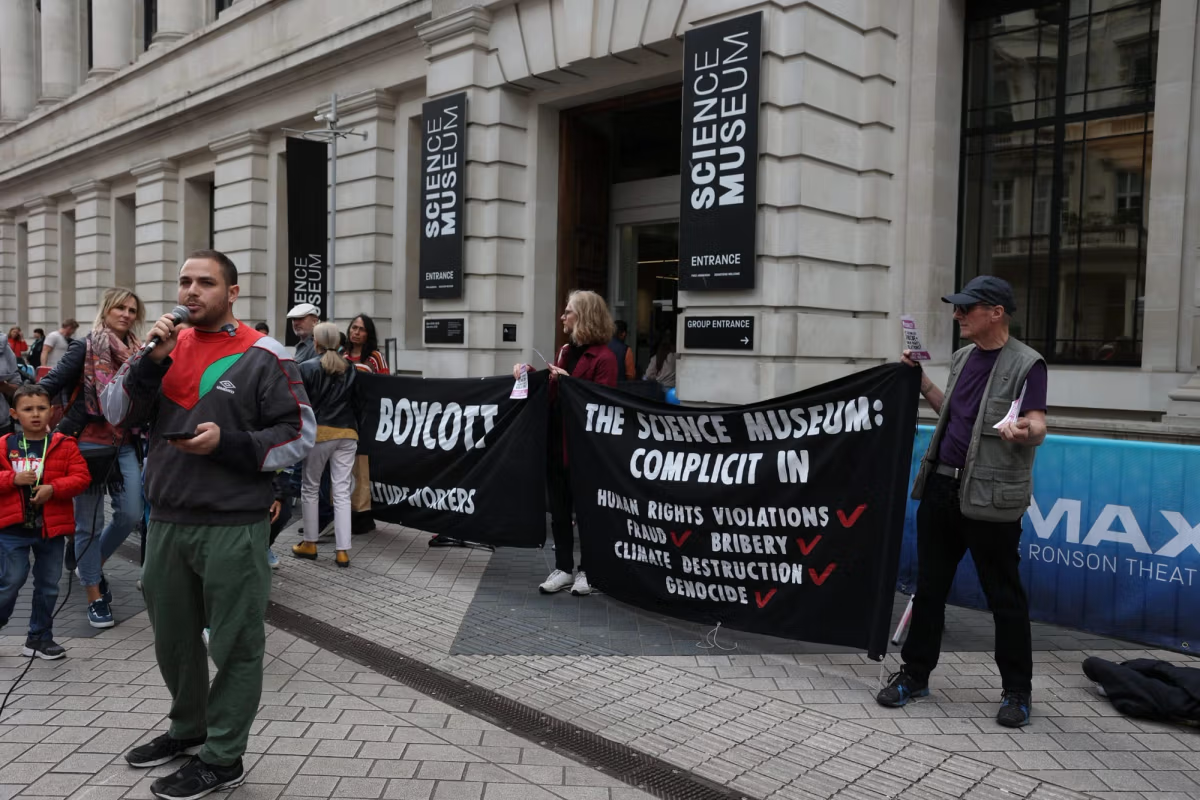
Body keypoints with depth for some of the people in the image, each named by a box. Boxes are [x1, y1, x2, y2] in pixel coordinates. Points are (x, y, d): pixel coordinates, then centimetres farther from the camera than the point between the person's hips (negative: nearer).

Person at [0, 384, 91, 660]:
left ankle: (40, 637, 24)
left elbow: (81, 476, -6)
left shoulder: (64, 445, -2)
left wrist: (54, 488, -19)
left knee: (48, 585, 10)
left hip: (51, 526, 1)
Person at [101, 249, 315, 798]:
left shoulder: (262, 357, -8)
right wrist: (150, 361, -11)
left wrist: (228, 444, -19)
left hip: (232, 527, -6)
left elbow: (300, 434, -8)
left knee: (234, 644, 5)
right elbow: (117, 413, 4)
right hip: (165, 522, 6)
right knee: (172, 637, 20)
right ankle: (188, 728, 41)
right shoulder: (166, 346, 9)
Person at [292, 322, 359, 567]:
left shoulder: (307, 368, -3)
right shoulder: (350, 369, 9)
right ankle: (343, 550, 0)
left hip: (320, 432, -3)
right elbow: (356, 402, 11)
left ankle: (310, 544, 20)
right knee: (342, 492, 2)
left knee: (310, 489, 13)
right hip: (347, 433, 3)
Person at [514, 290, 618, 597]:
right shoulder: (565, 350, 13)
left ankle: (587, 570, 20)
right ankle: (563, 568, 22)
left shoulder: (603, 357, -13)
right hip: (556, 440, 8)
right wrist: (531, 373, 6)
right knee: (558, 508, 12)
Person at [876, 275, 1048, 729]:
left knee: (1004, 596, 5)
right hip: (941, 487, 7)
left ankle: (1017, 691, 21)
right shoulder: (963, 358, 13)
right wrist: (920, 380, 18)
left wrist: (1023, 430, -40)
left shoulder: (1026, 363, -9)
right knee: (929, 587, 12)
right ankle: (915, 675, 25)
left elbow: (1038, 428, -19)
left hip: (990, 498, -7)